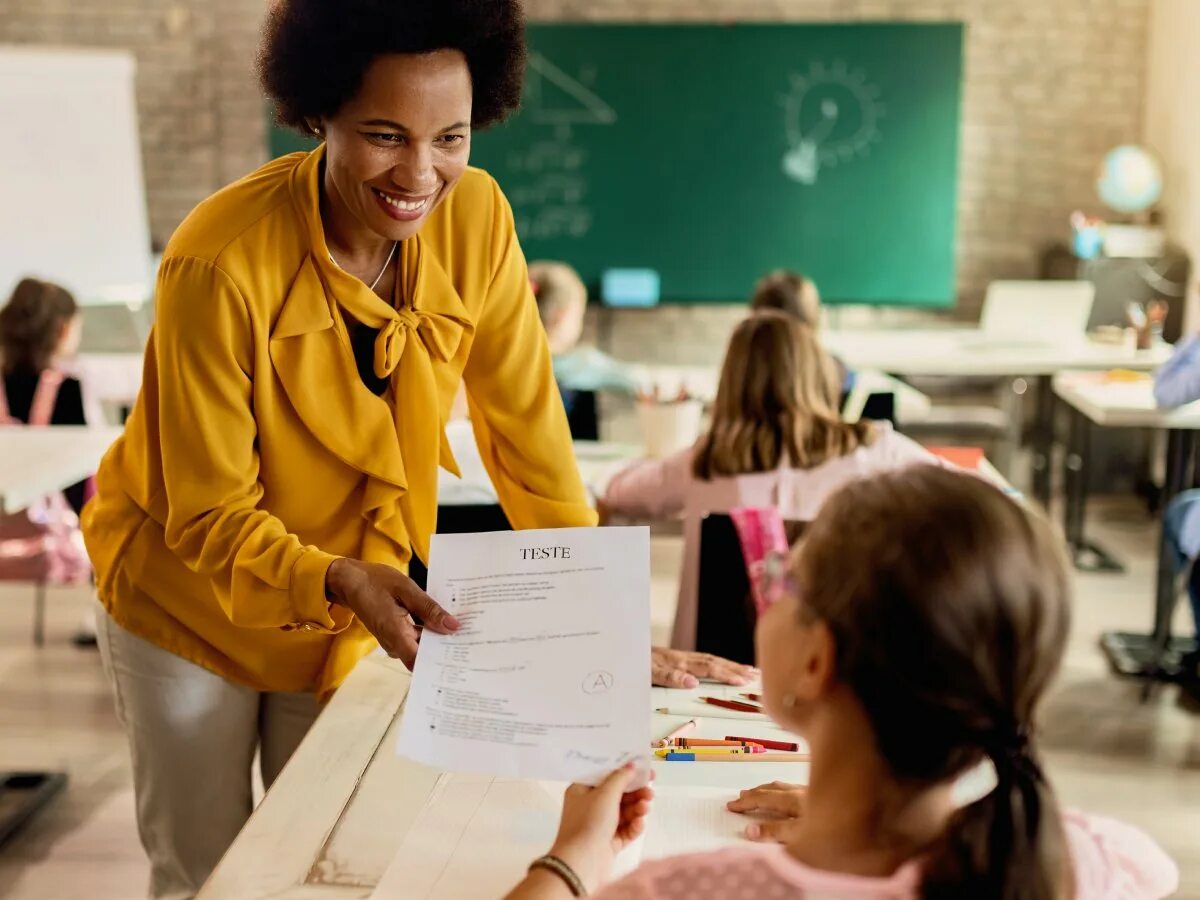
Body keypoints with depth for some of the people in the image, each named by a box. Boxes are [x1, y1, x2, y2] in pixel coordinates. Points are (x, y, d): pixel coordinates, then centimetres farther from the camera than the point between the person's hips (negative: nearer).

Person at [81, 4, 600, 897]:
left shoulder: (476, 218, -17)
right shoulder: (220, 262, -28)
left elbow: (529, 435, -10)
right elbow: (208, 516, -22)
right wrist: (342, 583, -39)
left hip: (347, 620, 4)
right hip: (193, 604, -3)